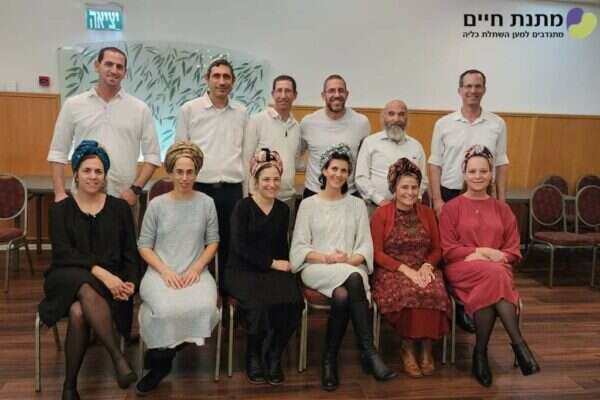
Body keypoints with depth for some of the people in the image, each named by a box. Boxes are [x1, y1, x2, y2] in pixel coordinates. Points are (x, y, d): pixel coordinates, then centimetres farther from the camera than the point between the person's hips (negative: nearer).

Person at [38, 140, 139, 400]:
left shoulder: (119, 208, 10)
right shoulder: (60, 209, 7)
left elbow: (131, 253, 8)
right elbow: (63, 252, -7)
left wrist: (130, 282, -12)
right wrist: (99, 272, -22)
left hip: (110, 281, 0)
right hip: (67, 279, 0)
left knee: (79, 312, -34)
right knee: (87, 289, -38)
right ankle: (118, 357, -34)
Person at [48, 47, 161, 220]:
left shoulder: (140, 109, 4)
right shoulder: (73, 105, 6)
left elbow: (152, 155, 4)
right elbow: (58, 152, 7)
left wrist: (135, 189, -7)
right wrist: (60, 193, -3)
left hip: (123, 199, 0)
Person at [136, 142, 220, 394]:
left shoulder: (206, 203, 5)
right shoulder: (157, 204, 3)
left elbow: (213, 242, 8)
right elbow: (144, 245, 3)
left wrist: (196, 268, -8)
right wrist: (165, 270, -11)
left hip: (195, 272, 1)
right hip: (161, 272, -1)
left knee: (203, 307, -30)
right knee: (167, 309, -33)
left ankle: (160, 359, -4)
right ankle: (163, 358, 0)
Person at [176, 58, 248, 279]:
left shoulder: (241, 112, 9)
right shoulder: (189, 109, 1)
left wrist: (246, 191, 9)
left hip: (232, 190, 2)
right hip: (200, 187, -2)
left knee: (229, 248, 9)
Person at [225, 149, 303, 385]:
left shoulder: (283, 209, 12)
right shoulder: (243, 207, -2)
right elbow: (240, 246, -10)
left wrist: (282, 265, -3)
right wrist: (272, 263, -12)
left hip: (274, 270, 4)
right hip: (243, 270, -4)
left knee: (293, 303, -25)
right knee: (259, 305, -32)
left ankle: (274, 356, -2)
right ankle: (253, 356, -3)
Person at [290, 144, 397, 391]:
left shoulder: (357, 205, 15)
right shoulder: (308, 204, 10)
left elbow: (366, 245, 7)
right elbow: (299, 247, 2)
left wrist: (349, 260, -15)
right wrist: (327, 258, -15)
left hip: (350, 270, 2)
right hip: (316, 269, -2)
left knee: (342, 295, -36)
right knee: (353, 278, -34)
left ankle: (330, 358, -22)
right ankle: (368, 351, -30)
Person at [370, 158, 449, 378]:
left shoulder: (427, 213, 11)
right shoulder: (381, 213, 0)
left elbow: (437, 249, 12)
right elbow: (377, 253, -5)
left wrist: (427, 266, -10)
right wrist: (405, 269, -16)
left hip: (423, 270, 3)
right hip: (391, 270, -3)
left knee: (434, 293, -31)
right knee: (408, 293, -35)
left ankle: (426, 347, -10)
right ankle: (407, 346, -11)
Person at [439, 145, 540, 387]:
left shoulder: (502, 209, 15)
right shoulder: (452, 208, 6)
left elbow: (513, 251, 10)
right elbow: (447, 250, 0)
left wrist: (487, 256, -10)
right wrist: (483, 252, -10)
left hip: (497, 270, 2)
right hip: (461, 269, -2)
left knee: (488, 288, -35)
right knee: (494, 275, -34)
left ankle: (480, 354, -26)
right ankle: (518, 343, -25)